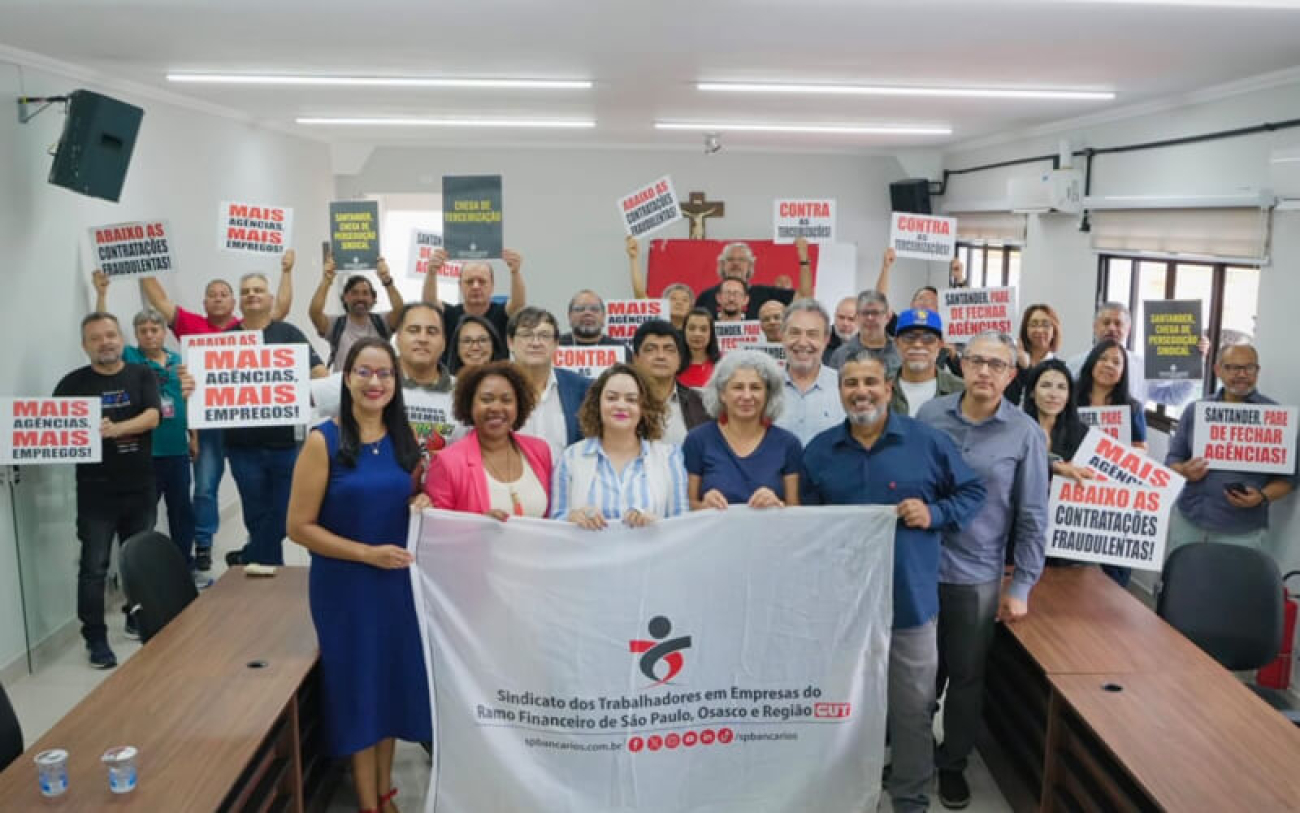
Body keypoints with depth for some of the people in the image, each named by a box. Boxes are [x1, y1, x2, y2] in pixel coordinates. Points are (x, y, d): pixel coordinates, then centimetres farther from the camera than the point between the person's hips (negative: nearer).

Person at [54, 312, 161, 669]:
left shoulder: (142, 375, 3)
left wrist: (117, 429, -28)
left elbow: (153, 416, -11)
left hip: (140, 487, 2)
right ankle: (95, 639, 6)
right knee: (94, 567, -1)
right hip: (96, 490, -2)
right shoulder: (73, 382, 1)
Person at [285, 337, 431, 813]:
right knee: (359, 685, 8)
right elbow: (299, 527, -13)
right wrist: (368, 553, -19)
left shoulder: (403, 440, 4)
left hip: (398, 582, 5)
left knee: (393, 682, 14)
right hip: (345, 586, -4)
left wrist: (423, 507, -5)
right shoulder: (323, 441, -11)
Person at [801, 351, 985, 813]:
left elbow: (971, 491, 4)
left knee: (912, 706, 10)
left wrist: (936, 514, -13)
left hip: (910, 597, -2)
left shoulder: (928, 441, -4)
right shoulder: (819, 450, 3)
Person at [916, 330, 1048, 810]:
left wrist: (1021, 586, -4)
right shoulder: (929, 415, -3)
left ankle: (952, 764, 33)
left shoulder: (1025, 433, -7)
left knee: (966, 676, 13)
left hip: (977, 574, -1)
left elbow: (1032, 516, -3)